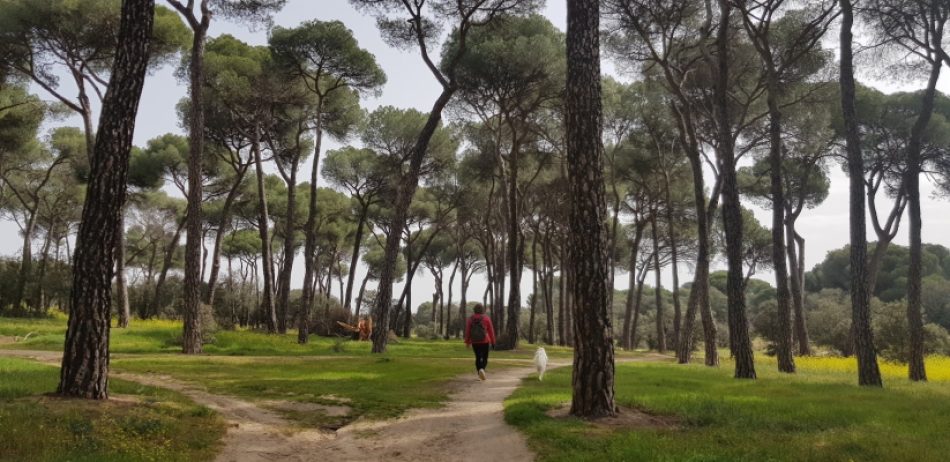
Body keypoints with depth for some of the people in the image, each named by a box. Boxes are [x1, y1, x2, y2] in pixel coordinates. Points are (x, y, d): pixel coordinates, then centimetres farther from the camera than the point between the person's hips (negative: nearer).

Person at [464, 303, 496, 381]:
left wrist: (467, 342, 0)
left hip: (474, 342, 2)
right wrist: (493, 342, 5)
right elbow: (491, 331, -2)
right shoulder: (486, 318, -3)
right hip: (484, 341, -2)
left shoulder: (470, 319, 0)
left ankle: (480, 374, 14)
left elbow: (467, 331, -4)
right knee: (484, 358, 5)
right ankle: (482, 369, -22)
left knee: (478, 357, 15)